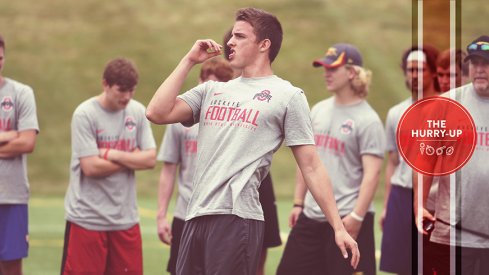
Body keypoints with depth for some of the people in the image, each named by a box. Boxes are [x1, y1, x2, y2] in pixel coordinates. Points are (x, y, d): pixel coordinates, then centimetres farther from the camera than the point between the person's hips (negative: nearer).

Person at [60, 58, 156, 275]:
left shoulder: (137, 112, 5)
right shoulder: (84, 114, -9)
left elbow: (150, 159, 0)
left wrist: (112, 154, -11)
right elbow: (91, 167, -16)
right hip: (87, 218, -5)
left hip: (126, 218, 5)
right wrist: (131, 159, -5)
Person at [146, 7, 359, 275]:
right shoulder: (212, 90, 18)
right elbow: (157, 113, 8)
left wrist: (338, 227, -3)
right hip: (195, 216, 6)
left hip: (236, 217, -6)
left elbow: (311, 167, 2)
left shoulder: (288, 95, 4)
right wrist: (189, 60, 10)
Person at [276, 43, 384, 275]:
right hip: (311, 216, 7)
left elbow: (372, 173, -16)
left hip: (347, 219, -7)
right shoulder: (319, 110, 11)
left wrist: (357, 216, -22)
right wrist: (298, 203, 15)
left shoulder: (367, 120, -10)